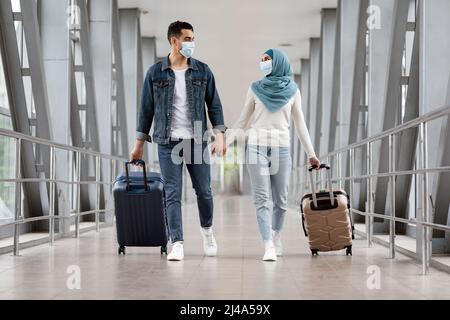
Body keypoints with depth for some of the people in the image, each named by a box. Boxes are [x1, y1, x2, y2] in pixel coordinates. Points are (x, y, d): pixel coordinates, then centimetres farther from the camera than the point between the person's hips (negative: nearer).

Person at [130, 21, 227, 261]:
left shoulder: (202, 71, 4)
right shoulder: (155, 73, 2)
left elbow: (214, 105, 5)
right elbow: (146, 109, 6)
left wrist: (220, 136, -5)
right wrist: (139, 144, 6)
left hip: (197, 141, 1)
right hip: (168, 143, -1)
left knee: (204, 190, 8)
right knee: (172, 194, -3)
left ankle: (207, 230, 33)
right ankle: (177, 244, 1)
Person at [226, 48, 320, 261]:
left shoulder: (292, 91, 8)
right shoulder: (255, 89, 8)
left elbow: (300, 124, 12)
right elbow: (242, 122, 11)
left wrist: (311, 153, 11)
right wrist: (224, 142, 1)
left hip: (282, 149, 1)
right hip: (256, 147, 0)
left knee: (280, 199, 5)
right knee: (261, 199, -8)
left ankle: (276, 236, 28)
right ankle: (269, 247, -11)